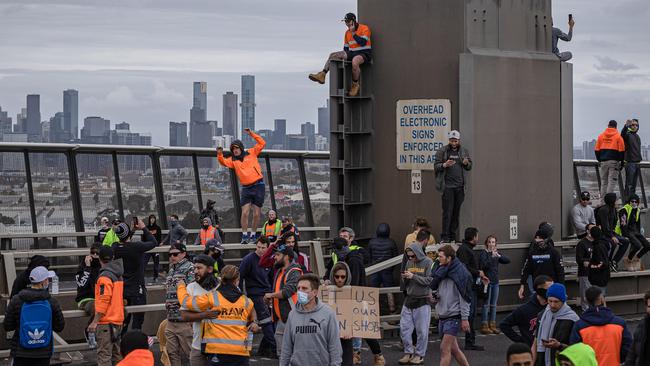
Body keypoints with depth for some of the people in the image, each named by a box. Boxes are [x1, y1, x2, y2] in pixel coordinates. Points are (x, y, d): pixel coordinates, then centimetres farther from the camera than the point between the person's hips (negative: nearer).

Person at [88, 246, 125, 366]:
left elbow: (104, 301, -20)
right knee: (116, 353, 15)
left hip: (106, 321, -9)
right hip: (118, 320, 9)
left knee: (104, 355, -9)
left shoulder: (105, 276, -15)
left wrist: (95, 321, -17)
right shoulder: (118, 275, 12)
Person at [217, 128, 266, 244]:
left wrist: (251, 134, -5)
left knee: (256, 214, 2)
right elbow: (223, 162, -11)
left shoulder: (251, 153, 5)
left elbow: (262, 143, 2)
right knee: (245, 212, -8)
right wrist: (219, 154, -30)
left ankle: (253, 235, 14)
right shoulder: (233, 160, 6)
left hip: (258, 186, -1)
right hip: (246, 188, 1)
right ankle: (245, 235, -1)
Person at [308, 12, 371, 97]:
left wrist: (353, 33, -16)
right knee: (333, 55, -5)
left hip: (364, 53, -8)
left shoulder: (364, 29, -7)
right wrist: (344, 56, 6)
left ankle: (355, 85, -24)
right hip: (352, 53, 8)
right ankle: (322, 75, -16)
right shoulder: (347, 32, 15)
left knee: (355, 61, -41)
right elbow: (346, 48, 22)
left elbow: (362, 42, -21)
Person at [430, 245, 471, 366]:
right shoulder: (441, 271, 8)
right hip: (442, 316, 8)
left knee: (444, 349, -13)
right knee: (453, 349, 14)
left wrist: (465, 318, -14)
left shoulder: (460, 273, -13)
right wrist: (435, 296, 0)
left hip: (454, 316, -8)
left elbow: (464, 297, -13)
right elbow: (434, 287, 23)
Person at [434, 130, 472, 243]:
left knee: (456, 212, 6)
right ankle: (444, 237, -5)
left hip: (459, 186, 4)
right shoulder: (442, 151, 1)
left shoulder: (464, 151, 12)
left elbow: (469, 167, 16)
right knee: (447, 211, -7)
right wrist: (445, 165, -21)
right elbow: (436, 167, -1)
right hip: (447, 186, -4)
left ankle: (453, 236, 12)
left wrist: (466, 163, -7)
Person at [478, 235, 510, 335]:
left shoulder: (496, 253, 10)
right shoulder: (484, 253, -7)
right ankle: (484, 325, 0)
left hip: (495, 281, 6)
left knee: (494, 305, 9)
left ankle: (492, 325, 15)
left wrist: (499, 256, -15)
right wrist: (492, 257, -29)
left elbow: (507, 261, 1)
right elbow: (483, 265, -21)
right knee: (486, 304, -4)